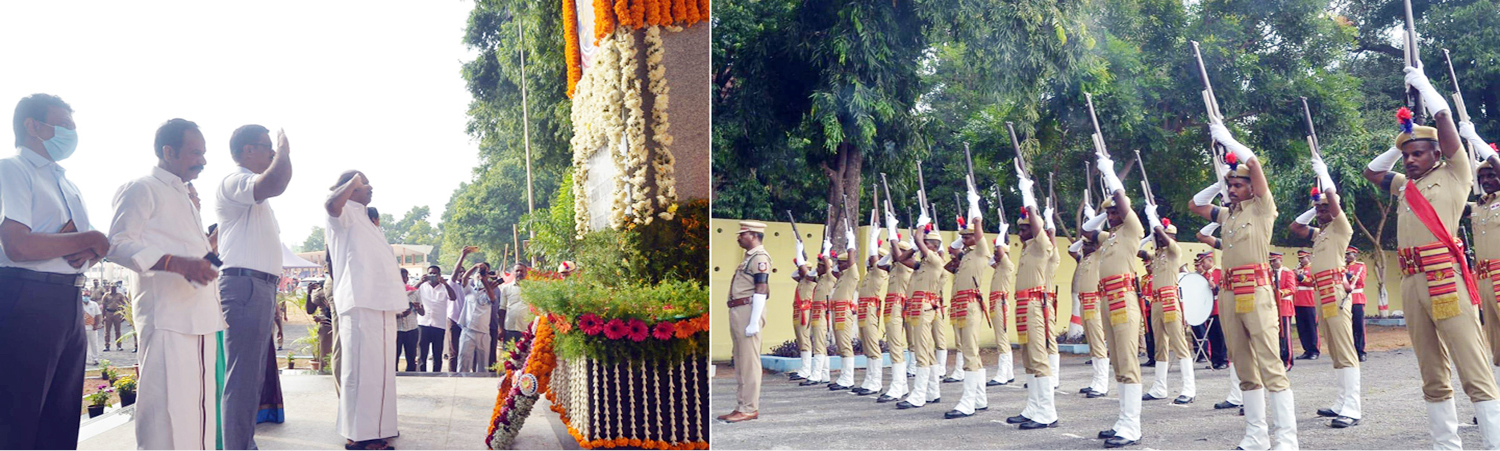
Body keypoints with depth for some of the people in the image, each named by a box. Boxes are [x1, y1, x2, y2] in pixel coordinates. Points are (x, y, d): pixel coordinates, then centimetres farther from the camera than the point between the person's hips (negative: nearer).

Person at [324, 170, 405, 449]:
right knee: (363, 369, -11)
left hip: (380, 303, 10)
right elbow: (331, 204, -28)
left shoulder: (361, 218, 27)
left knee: (377, 370, 13)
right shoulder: (345, 212, -1)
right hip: (362, 303, -10)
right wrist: (354, 182, -15)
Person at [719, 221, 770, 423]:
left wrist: (754, 322, -22)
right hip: (737, 312, 10)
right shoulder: (750, 257, 21)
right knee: (740, 361, 12)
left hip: (748, 310, -10)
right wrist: (739, 318, 18)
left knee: (749, 361, -7)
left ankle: (749, 409, -5)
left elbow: (761, 290, -18)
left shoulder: (760, 257, -10)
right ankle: (742, 406, 17)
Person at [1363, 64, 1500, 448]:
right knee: (1433, 376, 7)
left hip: (1446, 277, -6)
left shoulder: (1453, 174, 6)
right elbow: (1371, 171, 40)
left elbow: (1443, 116, 3)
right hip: (1411, 282, 6)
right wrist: (1400, 143, 28)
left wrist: (1421, 83, 17)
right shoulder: (1404, 185, 23)